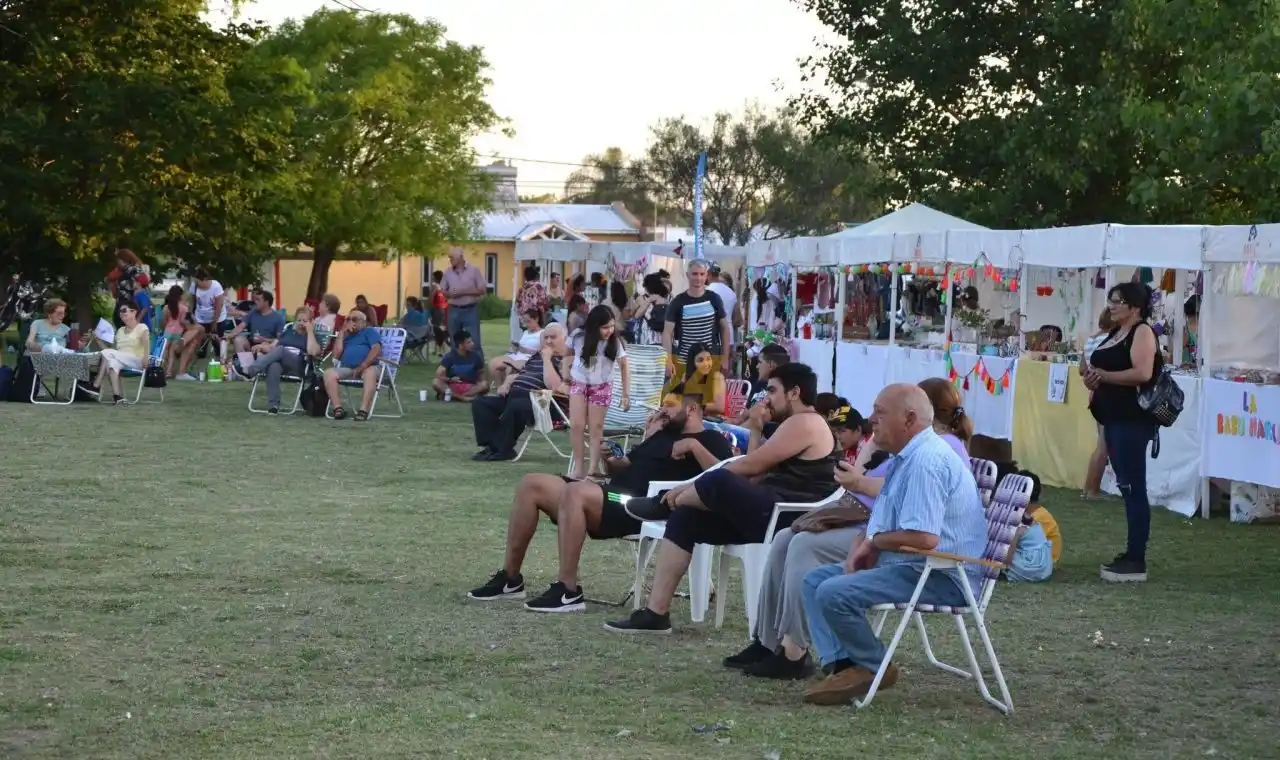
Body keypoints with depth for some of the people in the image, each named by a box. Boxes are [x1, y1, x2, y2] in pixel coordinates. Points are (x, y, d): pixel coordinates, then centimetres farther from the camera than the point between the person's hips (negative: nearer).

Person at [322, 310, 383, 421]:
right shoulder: (346, 336, 30)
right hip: (346, 369, 4)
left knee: (371, 373, -40)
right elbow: (336, 355, 13)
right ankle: (337, 408, -36)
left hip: (368, 367, -4)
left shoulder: (369, 332, 18)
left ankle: (363, 410, -50)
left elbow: (377, 349, -1)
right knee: (329, 373, -27)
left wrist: (362, 367, -14)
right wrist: (342, 332, 15)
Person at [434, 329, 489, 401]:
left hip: (470, 387, 1)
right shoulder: (450, 357, -6)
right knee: (435, 382, -28)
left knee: (485, 384, -29)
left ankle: (452, 395, -32)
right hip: (452, 386, -1)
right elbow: (439, 375, -9)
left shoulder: (475, 356, -3)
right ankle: (462, 397, -35)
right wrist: (450, 379, -23)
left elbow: (481, 373, 8)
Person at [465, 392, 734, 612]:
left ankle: (568, 591, -33)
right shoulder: (662, 434, 32)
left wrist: (694, 446, -16)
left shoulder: (709, 440, 7)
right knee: (531, 485, 0)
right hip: (614, 497, 9)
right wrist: (609, 460, 13)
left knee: (576, 491, -35)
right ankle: (510, 578, 1)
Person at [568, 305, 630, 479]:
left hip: (601, 386, -1)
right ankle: (578, 467, 5)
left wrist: (626, 395, -15)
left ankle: (593, 467, 8)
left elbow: (624, 368, -13)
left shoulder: (615, 342, -20)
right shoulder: (579, 337, -16)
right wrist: (566, 372, 1)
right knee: (576, 425, -4)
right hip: (578, 383, 1)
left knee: (596, 427, 0)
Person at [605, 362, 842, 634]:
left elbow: (749, 466, -13)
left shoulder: (803, 423, -10)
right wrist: (755, 431, 15)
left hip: (788, 518, -11)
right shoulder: (799, 424, 24)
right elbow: (758, 476, 17)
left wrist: (690, 487, -7)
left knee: (719, 482, -29)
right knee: (685, 517, 5)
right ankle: (656, 613, 0)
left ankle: (664, 504, 5)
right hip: (774, 512, 11)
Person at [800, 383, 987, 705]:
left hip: (942, 577, -12)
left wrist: (873, 541, -11)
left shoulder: (926, 461, -20)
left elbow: (923, 537, -30)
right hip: (914, 567, 12)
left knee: (834, 592, -24)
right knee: (816, 579, 9)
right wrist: (861, 549, 3)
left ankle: (872, 667, -4)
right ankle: (840, 664, -4)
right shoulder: (907, 457, 15)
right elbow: (881, 525, 25)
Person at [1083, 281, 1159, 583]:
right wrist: (1093, 378, 6)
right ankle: (1131, 554, 15)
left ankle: (1137, 561, -10)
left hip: (1133, 420, -10)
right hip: (1114, 418, 10)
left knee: (1134, 487, -10)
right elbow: (1106, 371, 29)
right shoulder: (1115, 334, 18)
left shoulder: (1142, 332, -9)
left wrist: (1102, 375, -16)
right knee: (1126, 487, 11)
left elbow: (1143, 373, -22)